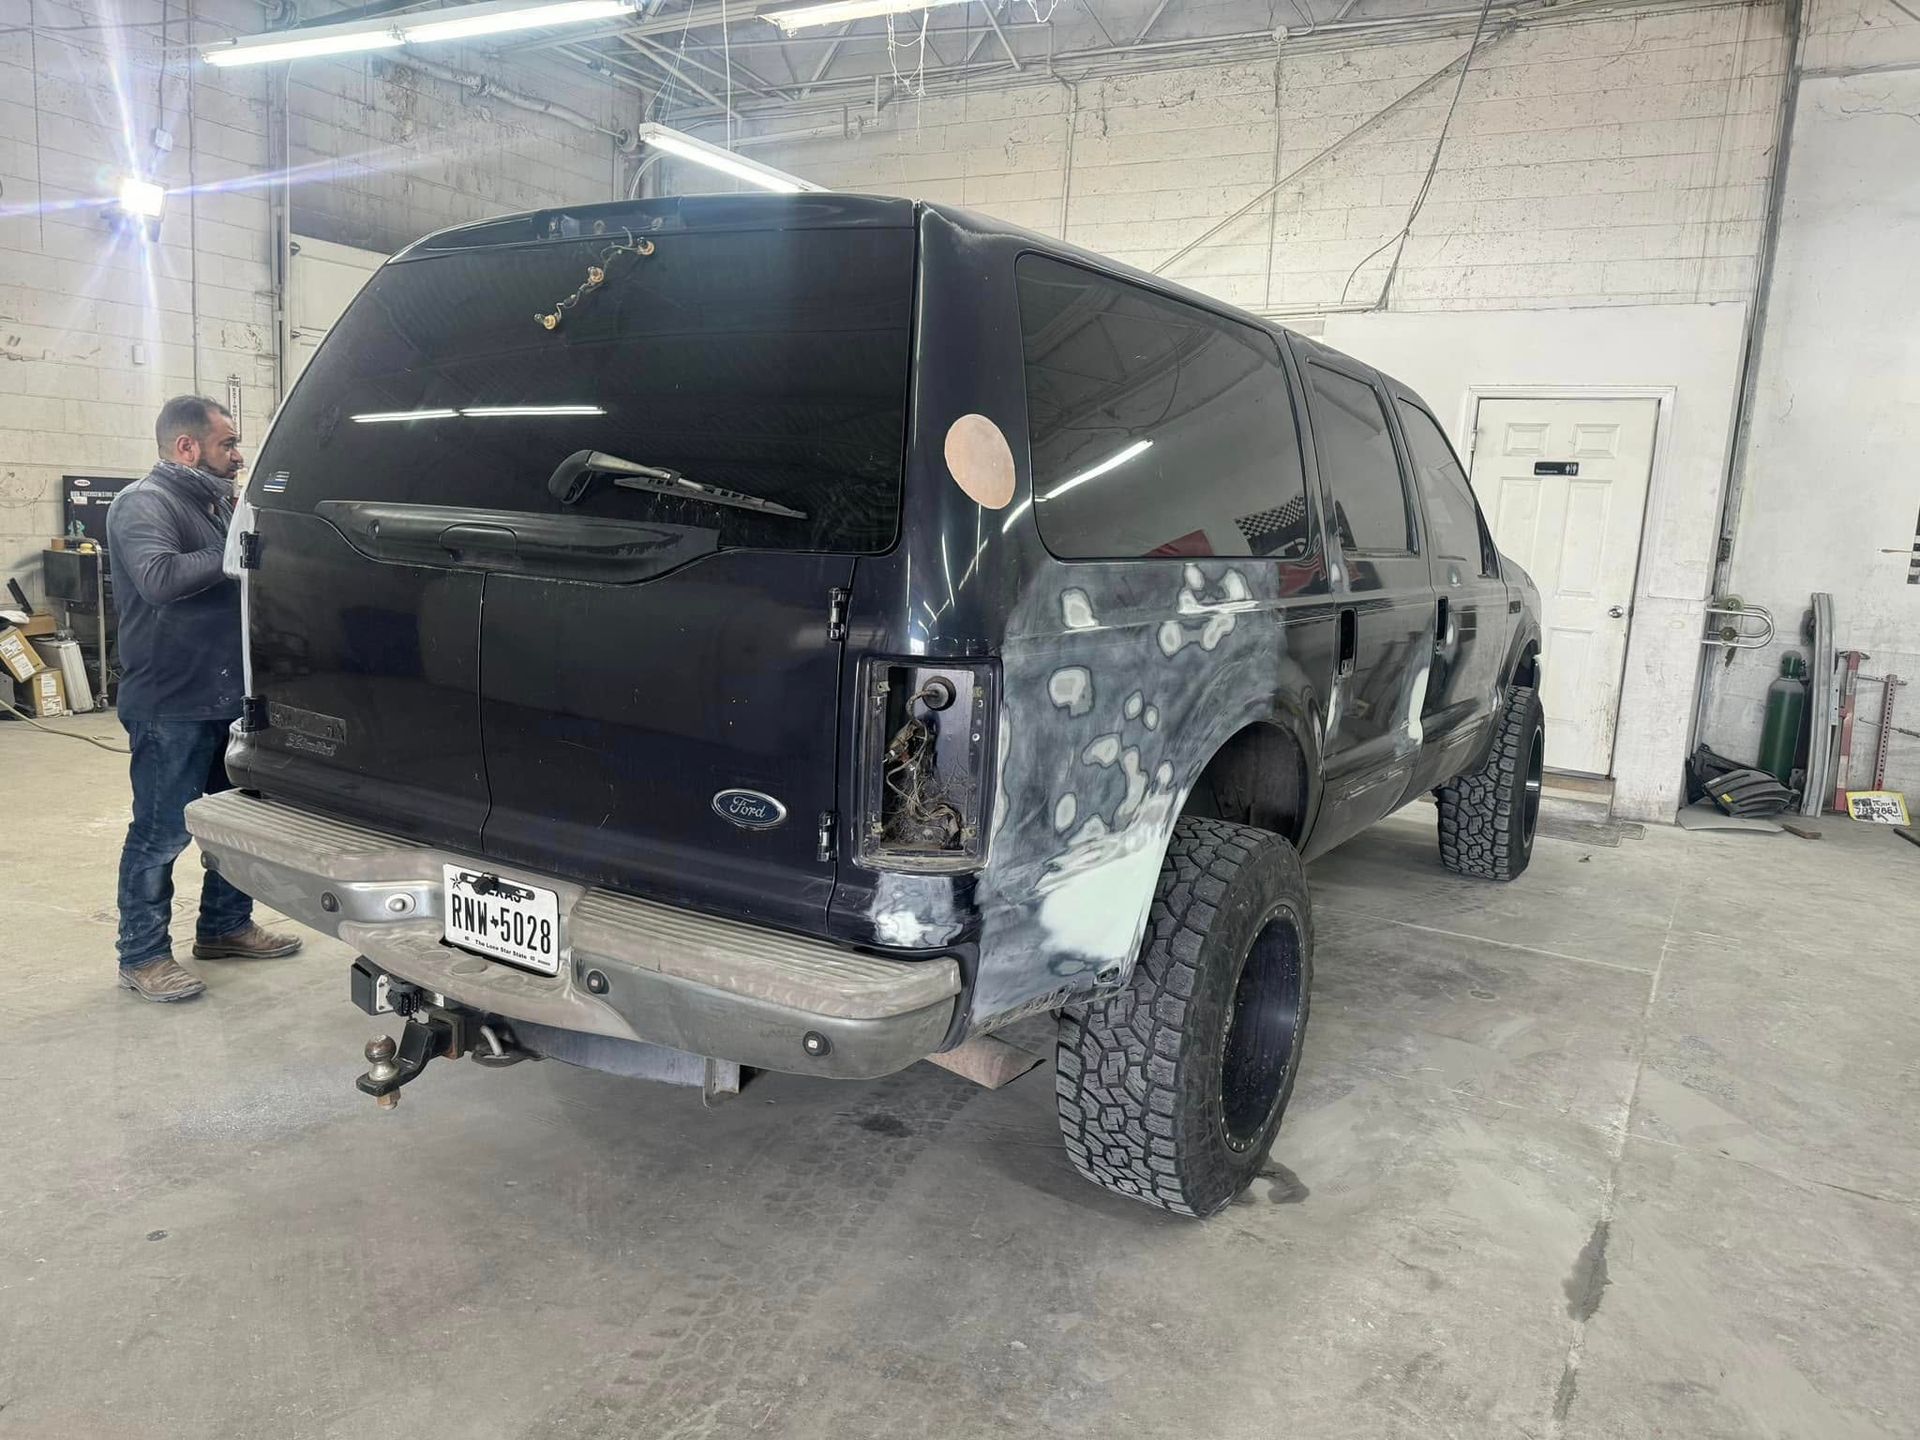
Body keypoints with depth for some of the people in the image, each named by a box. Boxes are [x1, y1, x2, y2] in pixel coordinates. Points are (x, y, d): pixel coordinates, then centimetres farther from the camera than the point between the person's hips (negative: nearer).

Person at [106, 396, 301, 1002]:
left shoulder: (214, 501, 16)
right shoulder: (142, 504, -12)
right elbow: (158, 578, -29)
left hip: (229, 696, 9)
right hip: (170, 706, -9)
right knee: (160, 834, 0)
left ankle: (225, 927, 32)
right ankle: (143, 956, 11)